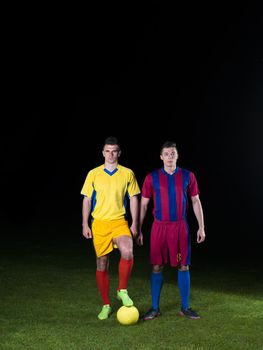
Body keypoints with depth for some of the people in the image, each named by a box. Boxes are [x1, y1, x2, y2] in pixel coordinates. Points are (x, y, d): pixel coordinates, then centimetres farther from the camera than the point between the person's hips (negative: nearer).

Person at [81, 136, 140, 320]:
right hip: (99, 223, 1)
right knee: (102, 264, 5)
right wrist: (85, 224, 0)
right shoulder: (93, 174, 4)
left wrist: (134, 223, 0)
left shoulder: (127, 173, 3)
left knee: (127, 252, -28)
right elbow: (87, 199, 6)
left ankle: (123, 290, -5)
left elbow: (134, 199, 7)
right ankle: (106, 305, 19)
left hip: (119, 222, -1)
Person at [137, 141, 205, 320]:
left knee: (183, 266, 5)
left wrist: (201, 227, 3)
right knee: (157, 267, 3)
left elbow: (196, 202, 8)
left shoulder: (188, 176, 3)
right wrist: (138, 230, 3)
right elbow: (143, 204, 5)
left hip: (181, 227, 1)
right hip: (159, 227, -1)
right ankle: (155, 308, 14)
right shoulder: (152, 178, 1)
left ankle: (185, 307, 17)